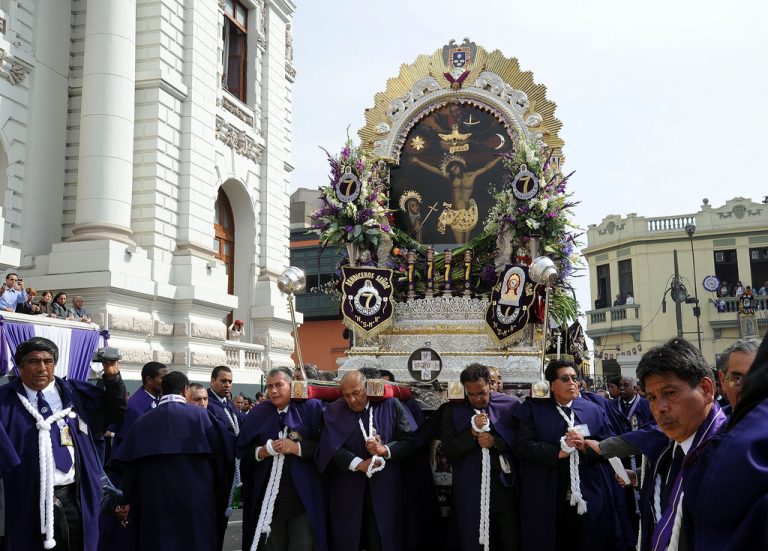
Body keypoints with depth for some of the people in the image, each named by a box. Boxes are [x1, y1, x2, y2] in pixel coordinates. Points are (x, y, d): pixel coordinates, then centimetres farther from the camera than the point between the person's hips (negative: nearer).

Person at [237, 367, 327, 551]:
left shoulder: (310, 408, -1)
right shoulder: (259, 413, 10)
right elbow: (242, 450, 7)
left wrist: (296, 448, -17)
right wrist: (262, 451, -10)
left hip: (302, 494, -3)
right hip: (268, 494, 3)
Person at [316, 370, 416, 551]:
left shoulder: (390, 405, 0)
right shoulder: (334, 411, 1)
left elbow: (410, 440, -3)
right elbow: (331, 447, -11)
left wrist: (385, 450, -18)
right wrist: (359, 464, -22)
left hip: (384, 487, 0)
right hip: (346, 488, 1)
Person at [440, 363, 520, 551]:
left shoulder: (511, 405, -2)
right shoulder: (453, 411, 1)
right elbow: (448, 451, -3)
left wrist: (495, 442, -16)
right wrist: (472, 432, -16)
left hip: (504, 484, 0)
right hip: (470, 489, 1)